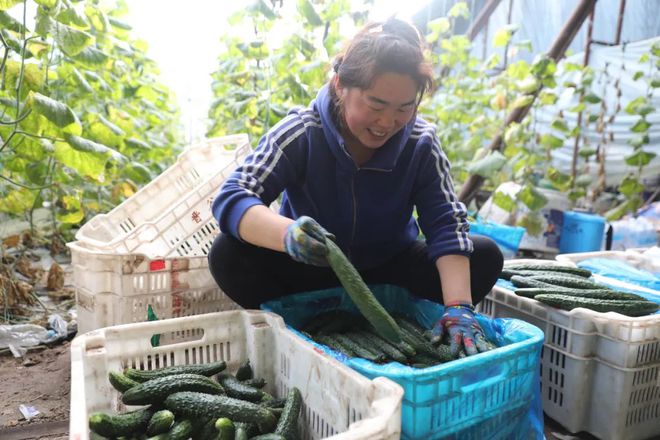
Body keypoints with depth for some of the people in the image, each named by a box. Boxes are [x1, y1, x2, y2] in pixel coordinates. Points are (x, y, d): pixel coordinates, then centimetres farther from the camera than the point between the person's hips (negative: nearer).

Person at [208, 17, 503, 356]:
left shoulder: (420, 142, -15)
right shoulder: (301, 133, -22)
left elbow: (446, 224, -21)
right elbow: (230, 200, -32)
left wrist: (458, 307, -37)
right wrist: (288, 234, -55)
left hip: (391, 271, 2)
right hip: (311, 273, -1)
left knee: (485, 256, -17)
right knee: (228, 255, -27)